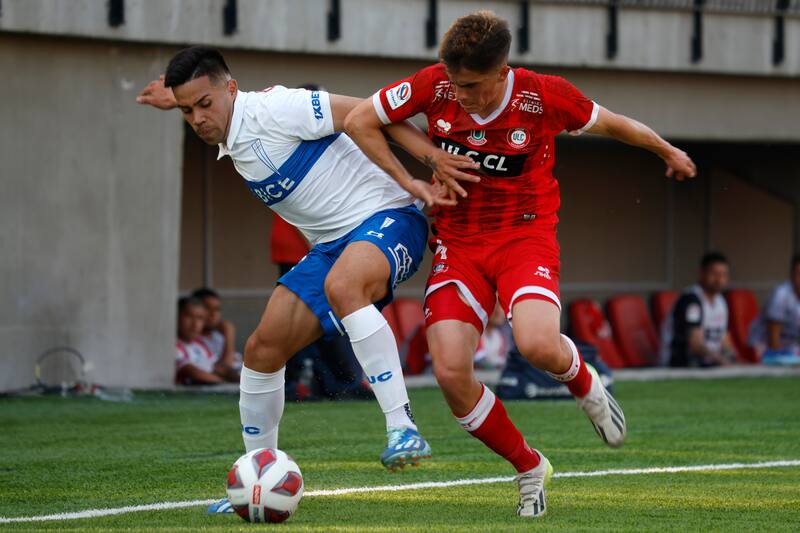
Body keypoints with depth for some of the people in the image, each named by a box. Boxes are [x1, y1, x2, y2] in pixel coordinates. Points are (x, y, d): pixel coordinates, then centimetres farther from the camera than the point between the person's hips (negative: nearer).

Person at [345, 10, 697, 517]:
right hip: (457, 242, 3)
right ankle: (529, 468, 9)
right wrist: (413, 183, -6)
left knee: (538, 345, -31)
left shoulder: (544, 95, -14)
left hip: (525, 235, -2)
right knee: (451, 374, -15)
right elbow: (360, 121, -1)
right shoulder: (435, 85, -11)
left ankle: (585, 384, 9)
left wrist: (669, 153, 21)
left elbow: (609, 123, 5)